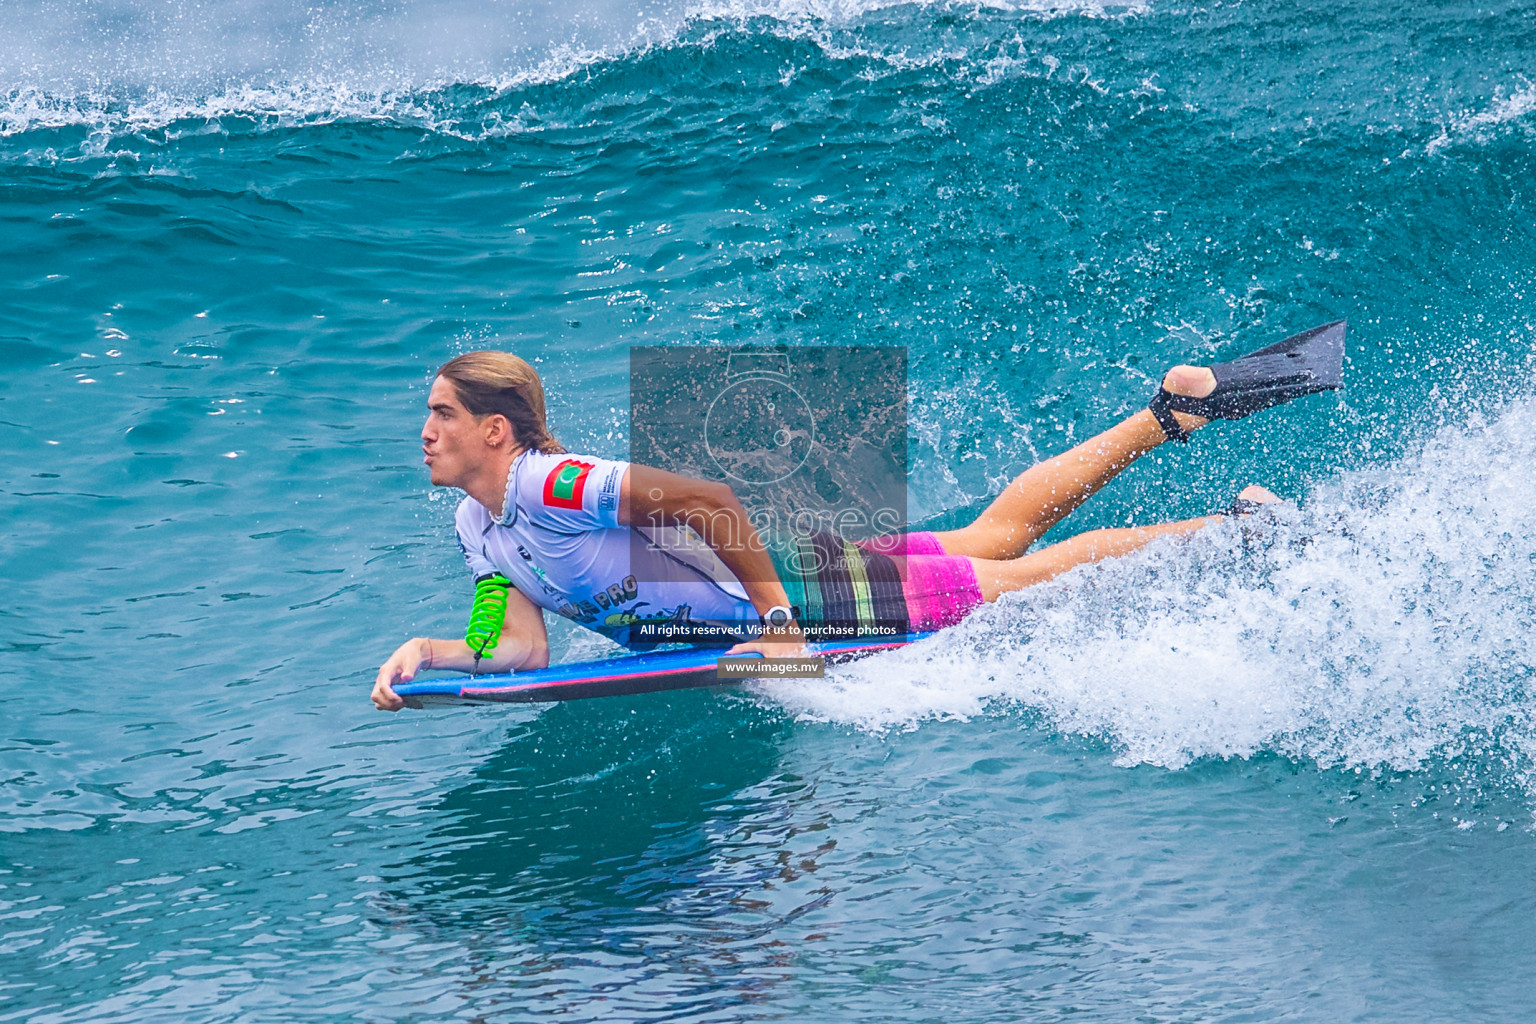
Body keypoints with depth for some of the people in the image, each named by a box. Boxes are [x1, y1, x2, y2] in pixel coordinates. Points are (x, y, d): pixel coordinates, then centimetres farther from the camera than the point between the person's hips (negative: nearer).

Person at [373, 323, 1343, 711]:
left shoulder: (549, 485, -28)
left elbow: (709, 498, -31)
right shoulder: (479, 528, 0)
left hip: (812, 587, -8)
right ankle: (1173, 408, 33)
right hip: (780, 591, 8)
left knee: (1033, 579, 3)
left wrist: (774, 619, -26)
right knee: (998, 534, 20)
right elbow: (525, 650, 0)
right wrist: (426, 652, -15)